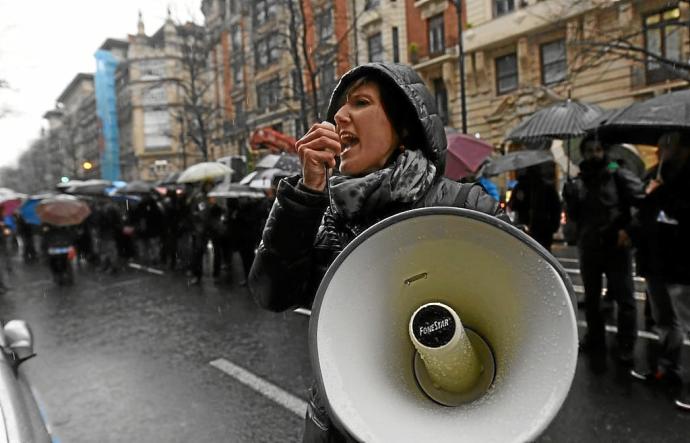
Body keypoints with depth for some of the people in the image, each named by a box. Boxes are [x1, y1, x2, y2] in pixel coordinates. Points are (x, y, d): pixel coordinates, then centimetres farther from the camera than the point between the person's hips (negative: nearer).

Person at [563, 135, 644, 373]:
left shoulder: (619, 175, -5)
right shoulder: (578, 182, 6)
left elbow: (642, 201, -9)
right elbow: (574, 216, 4)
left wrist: (630, 229, -15)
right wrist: (569, 199, -12)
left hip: (617, 247, -4)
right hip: (588, 248, 4)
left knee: (624, 298, 0)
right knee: (591, 298, 15)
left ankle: (626, 346, 14)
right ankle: (594, 340, 31)